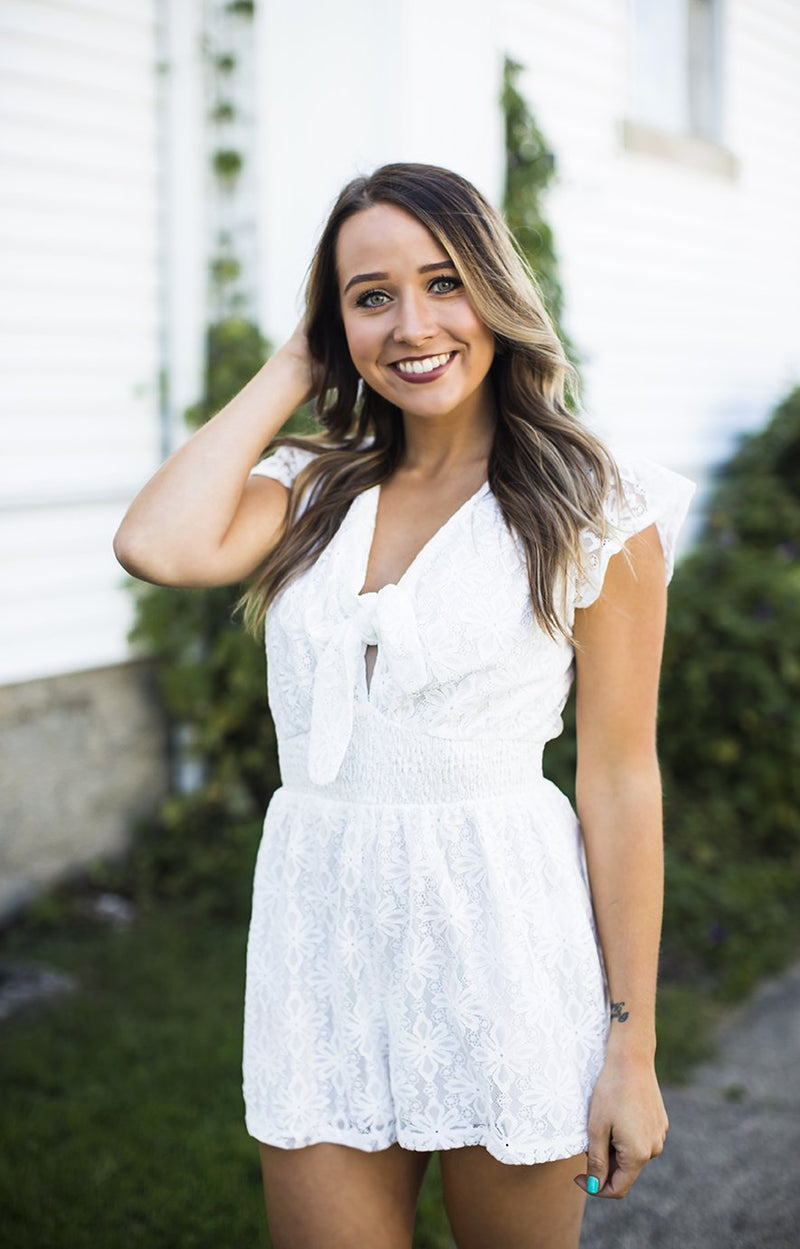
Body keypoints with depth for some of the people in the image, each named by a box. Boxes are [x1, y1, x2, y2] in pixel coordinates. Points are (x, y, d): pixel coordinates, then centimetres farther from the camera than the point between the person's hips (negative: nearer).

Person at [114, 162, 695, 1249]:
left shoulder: (592, 509, -5)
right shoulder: (314, 490, 6)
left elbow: (621, 781, -5)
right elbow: (158, 546, -15)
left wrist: (633, 1045, -5)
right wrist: (290, 371, -2)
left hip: (502, 928, -3)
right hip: (321, 927, 3)